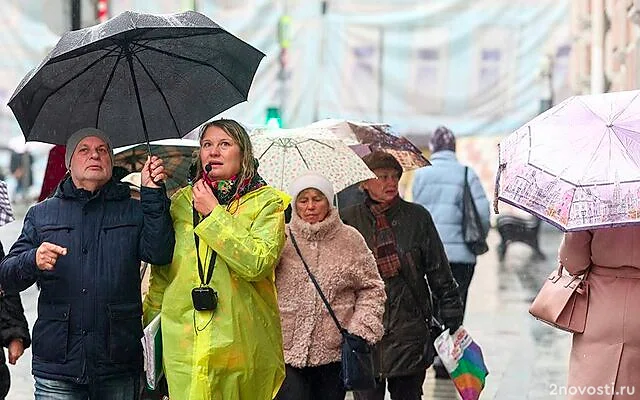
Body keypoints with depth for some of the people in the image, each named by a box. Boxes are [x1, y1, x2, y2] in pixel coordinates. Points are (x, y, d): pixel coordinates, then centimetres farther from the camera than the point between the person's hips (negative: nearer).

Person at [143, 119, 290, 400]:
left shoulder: (267, 202, 3)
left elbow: (257, 263, -15)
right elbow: (161, 273, 19)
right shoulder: (182, 201, 13)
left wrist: (213, 214, -10)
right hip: (184, 342, 2)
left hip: (243, 343, -2)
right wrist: (149, 322, 14)